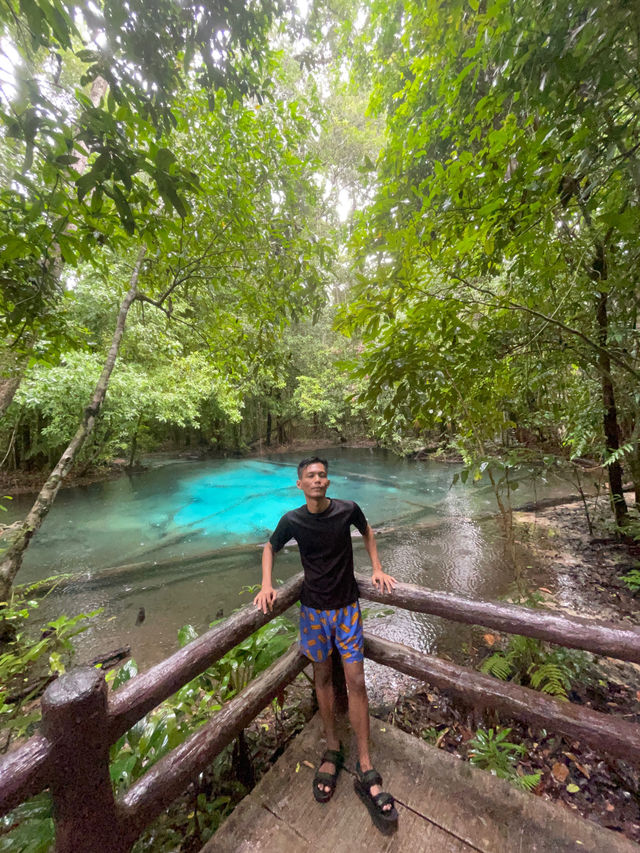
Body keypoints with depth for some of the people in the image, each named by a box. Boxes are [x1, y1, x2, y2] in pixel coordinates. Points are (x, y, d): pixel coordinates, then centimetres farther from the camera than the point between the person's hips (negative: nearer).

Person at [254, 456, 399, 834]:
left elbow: (367, 531, 6)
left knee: (356, 682, 3)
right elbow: (270, 548, 4)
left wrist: (377, 569, 1)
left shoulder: (348, 510, -16)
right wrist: (267, 586, -9)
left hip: (347, 607, -1)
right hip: (313, 609, 1)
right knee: (323, 677, 17)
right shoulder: (292, 520, -14)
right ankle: (333, 749, 40)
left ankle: (366, 770, 24)